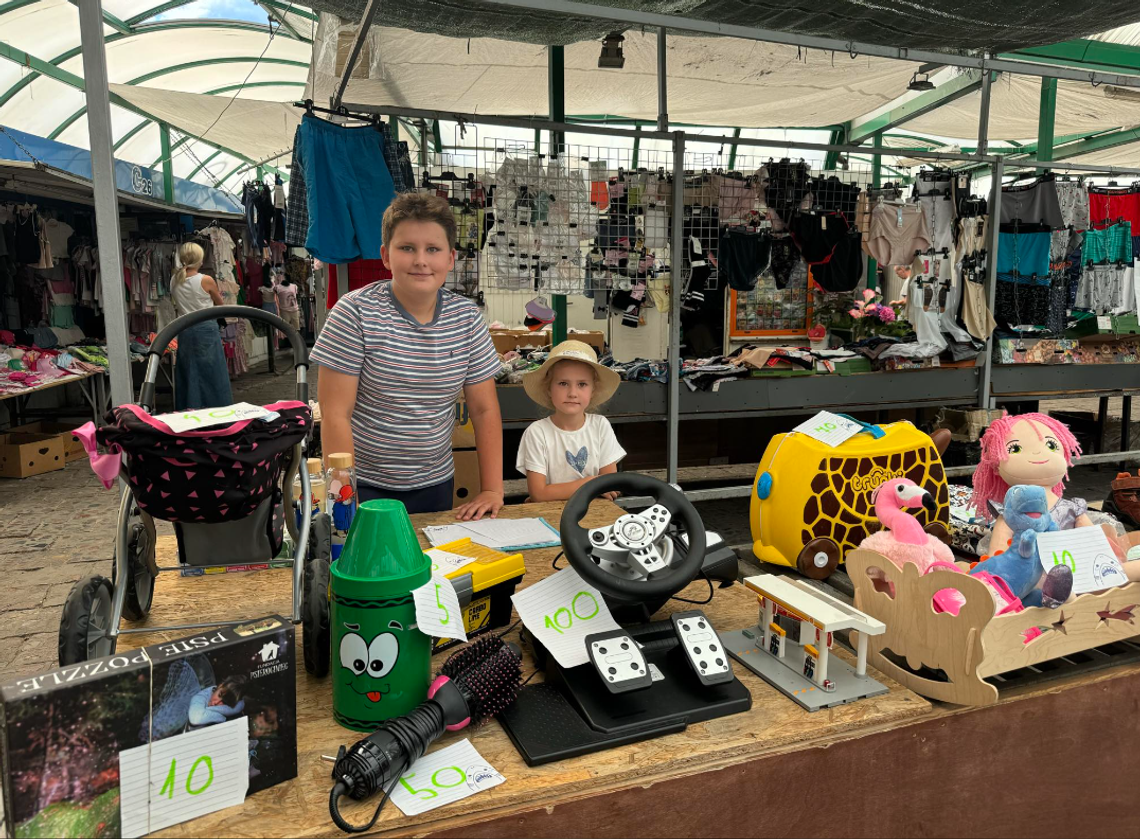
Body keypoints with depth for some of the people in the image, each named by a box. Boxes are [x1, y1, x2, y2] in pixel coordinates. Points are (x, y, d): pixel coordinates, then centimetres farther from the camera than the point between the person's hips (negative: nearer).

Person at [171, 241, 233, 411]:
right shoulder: (206, 280, -13)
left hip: (185, 331, 5)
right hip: (206, 330, -5)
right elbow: (220, 303, 2)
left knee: (188, 376, 11)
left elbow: (177, 306, 8)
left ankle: (189, 411, 17)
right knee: (212, 375, 3)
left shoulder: (174, 281, 1)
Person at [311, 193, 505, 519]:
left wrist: (492, 490, -5)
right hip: (365, 487, -3)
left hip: (435, 486, 4)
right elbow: (335, 415, -14)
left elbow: (485, 410, 1)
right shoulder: (355, 312, -14)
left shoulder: (466, 317, -3)